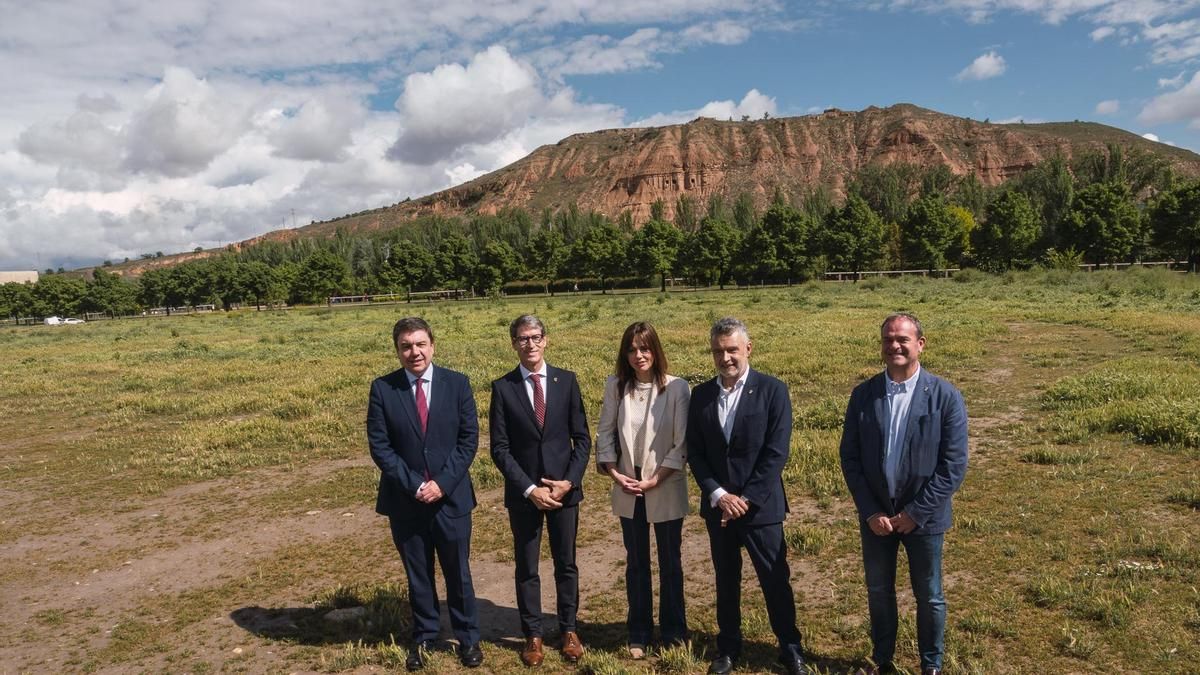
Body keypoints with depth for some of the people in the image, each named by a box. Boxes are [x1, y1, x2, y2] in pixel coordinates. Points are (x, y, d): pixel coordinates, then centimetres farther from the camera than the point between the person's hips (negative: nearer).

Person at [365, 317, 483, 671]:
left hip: (451, 496, 0)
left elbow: (469, 439, -4)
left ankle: (468, 638, 29)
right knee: (418, 575, 14)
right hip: (405, 499, 0)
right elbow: (379, 446, -6)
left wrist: (443, 483, -13)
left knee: (458, 572, 11)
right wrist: (413, 484, -14)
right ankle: (423, 638, 33)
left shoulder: (457, 383, -3)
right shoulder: (382, 388, -4)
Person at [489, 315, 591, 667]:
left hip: (564, 488, 1)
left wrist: (569, 481, -10)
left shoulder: (566, 380, 0)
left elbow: (582, 438, 1)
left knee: (566, 564, 12)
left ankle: (568, 630, 28)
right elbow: (500, 448, -6)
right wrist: (529, 488, -13)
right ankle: (533, 635, 25)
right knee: (526, 568, 10)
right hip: (522, 492, -1)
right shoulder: (502, 387, -4)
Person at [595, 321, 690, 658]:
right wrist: (615, 474, -8)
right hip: (628, 490, 3)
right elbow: (605, 434, 2)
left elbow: (682, 443, -11)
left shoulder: (676, 387, -12)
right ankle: (639, 633, 29)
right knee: (636, 563, 15)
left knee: (669, 562, 12)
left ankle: (673, 631, 28)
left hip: (666, 490, -2)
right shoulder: (615, 386, -2)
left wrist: (655, 480, -14)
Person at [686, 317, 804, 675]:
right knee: (726, 579, 15)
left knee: (775, 579, 8)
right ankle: (728, 646, 31)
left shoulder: (772, 390, -8)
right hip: (718, 505, 3)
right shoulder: (701, 395, 3)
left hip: (760, 506, -3)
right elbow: (694, 452, 2)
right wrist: (717, 494, -10)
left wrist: (746, 499, -15)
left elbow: (776, 452, -12)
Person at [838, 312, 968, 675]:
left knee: (929, 597, 14)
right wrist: (871, 511, -8)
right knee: (878, 591, 17)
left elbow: (954, 464, -12)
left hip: (923, 517, -2)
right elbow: (850, 457, -2)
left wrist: (915, 512, -14)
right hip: (875, 515, 2)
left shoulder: (945, 396, -11)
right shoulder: (863, 394, -4)